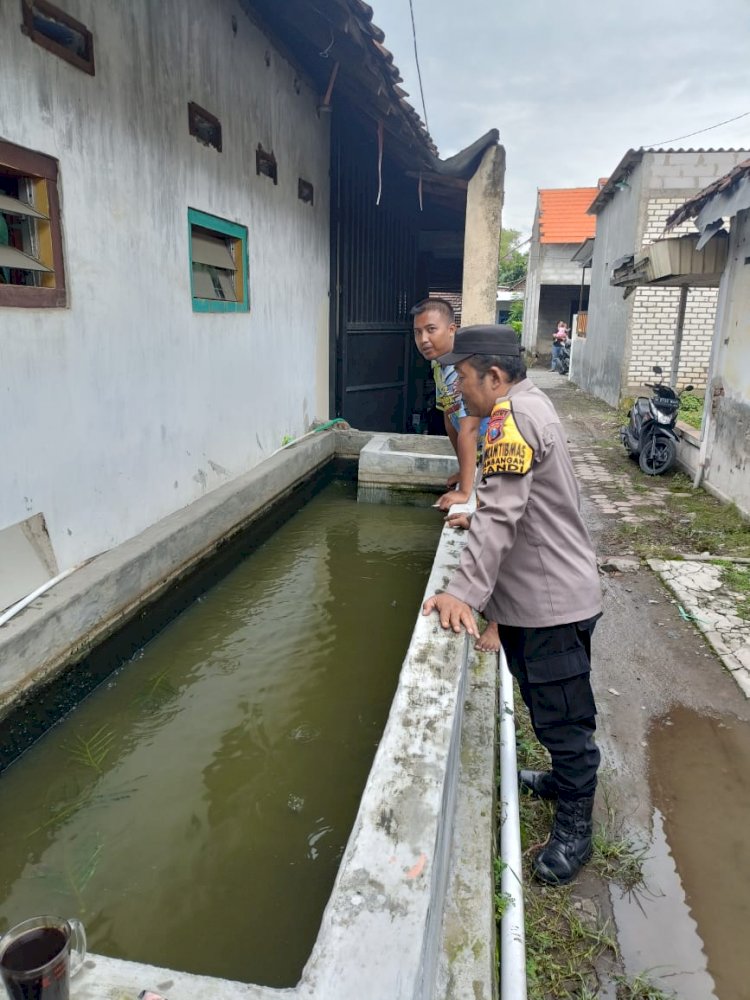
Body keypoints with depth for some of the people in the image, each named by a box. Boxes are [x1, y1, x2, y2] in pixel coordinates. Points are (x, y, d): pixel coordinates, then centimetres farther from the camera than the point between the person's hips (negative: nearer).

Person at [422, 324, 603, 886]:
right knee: (552, 711, 25)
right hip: (541, 595, 10)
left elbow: (501, 513, -30)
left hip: (553, 601, -10)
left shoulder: (513, 415, -20)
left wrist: (465, 591, -32)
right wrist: (478, 519, 20)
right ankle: (567, 779, 44)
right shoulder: (529, 405, 12)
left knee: (563, 718, 5)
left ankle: (574, 832, 22)